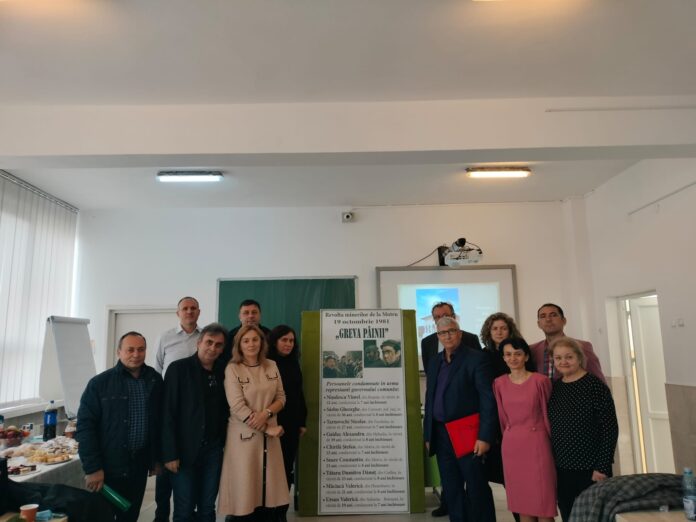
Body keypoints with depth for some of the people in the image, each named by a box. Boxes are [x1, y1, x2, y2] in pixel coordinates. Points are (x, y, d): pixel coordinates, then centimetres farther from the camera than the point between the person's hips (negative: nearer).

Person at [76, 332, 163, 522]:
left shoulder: (155, 381, 0)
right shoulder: (100, 383, -10)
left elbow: (159, 422, 5)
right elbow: (85, 426, -10)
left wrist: (157, 458, 7)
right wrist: (92, 467, -13)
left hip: (139, 465, 3)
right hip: (108, 466, -3)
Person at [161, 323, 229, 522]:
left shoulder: (224, 371, 3)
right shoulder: (179, 368, -7)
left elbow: (225, 409, 9)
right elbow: (168, 413, -9)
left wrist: (224, 442, 0)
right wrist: (170, 453, -12)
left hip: (213, 450, 3)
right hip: (185, 449, -3)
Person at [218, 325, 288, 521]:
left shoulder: (271, 366, 6)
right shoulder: (232, 369, -8)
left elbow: (281, 398, 6)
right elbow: (237, 406, -13)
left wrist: (266, 413, -15)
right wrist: (267, 429, -13)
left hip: (270, 435, 4)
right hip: (244, 435, -4)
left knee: (270, 488, 8)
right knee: (244, 490, 3)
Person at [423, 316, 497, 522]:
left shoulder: (476, 359, -7)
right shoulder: (434, 362, 12)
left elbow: (488, 400, -12)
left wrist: (485, 436, -18)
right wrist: (428, 435, 11)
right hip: (441, 435, 6)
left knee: (477, 488, 3)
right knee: (451, 490, 14)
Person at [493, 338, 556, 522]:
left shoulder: (540, 380, -9)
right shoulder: (499, 383, 2)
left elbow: (547, 413, -1)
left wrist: (551, 441, 6)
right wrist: (511, 437, 15)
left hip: (537, 443, -3)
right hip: (511, 446, 4)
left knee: (543, 499, 3)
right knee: (521, 500, 12)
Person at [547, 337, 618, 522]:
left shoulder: (595, 386, -10)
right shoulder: (554, 388, 5)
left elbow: (610, 429, -12)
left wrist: (602, 467, -14)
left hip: (590, 469, -5)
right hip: (561, 469, 5)